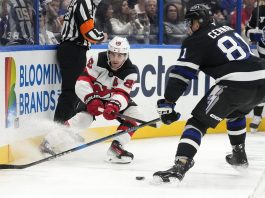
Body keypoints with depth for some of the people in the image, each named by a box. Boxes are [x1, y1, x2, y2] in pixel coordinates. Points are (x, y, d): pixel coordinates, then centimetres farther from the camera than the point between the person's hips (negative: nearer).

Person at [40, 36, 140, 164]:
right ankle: (49, 142, -17)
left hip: (115, 99, 3)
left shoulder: (130, 72, -21)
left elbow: (122, 94, -31)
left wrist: (114, 106, -51)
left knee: (133, 115, -18)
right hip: (94, 96, -3)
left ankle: (115, 148, -12)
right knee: (83, 118, -25)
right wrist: (91, 100, -39)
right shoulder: (98, 60, -24)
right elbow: (82, 82, -25)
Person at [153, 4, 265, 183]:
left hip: (237, 85, -7)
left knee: (199, 121, -5)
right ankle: (239, 156, 45)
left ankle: (180, 167, -20)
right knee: (235, 113, 37)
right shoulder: (228, 30, 24)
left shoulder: (195, 42, 4)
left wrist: (167, 103, 1)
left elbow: (181, 75, -1)